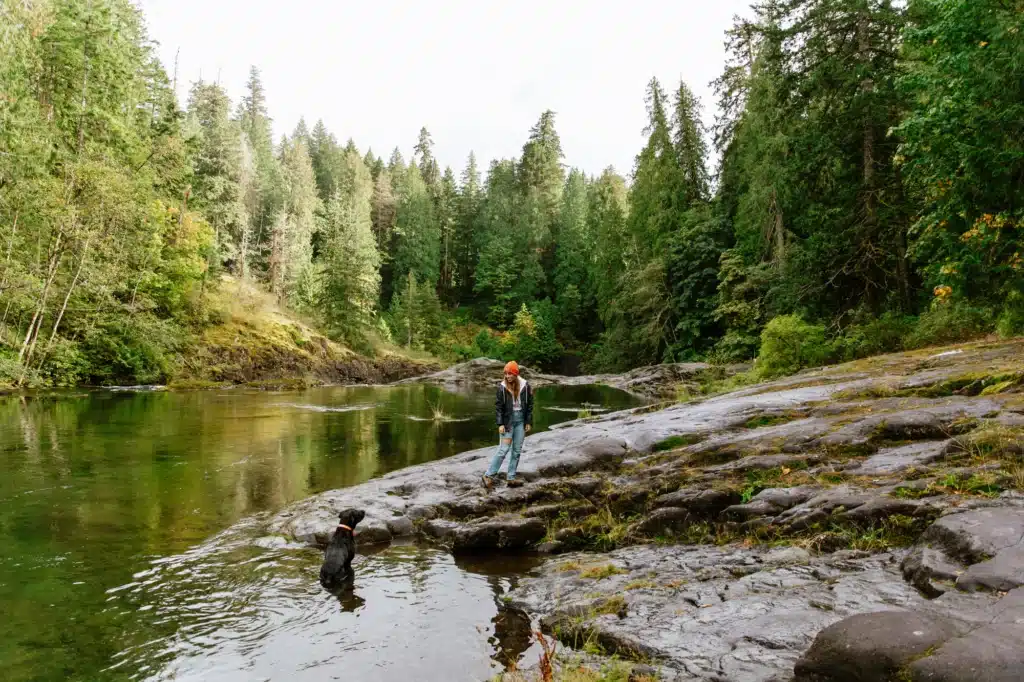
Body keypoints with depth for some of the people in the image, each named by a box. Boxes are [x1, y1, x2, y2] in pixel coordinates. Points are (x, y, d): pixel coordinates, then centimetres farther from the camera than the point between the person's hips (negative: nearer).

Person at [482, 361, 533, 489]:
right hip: (507, 420, -3)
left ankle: (511, 477, 14)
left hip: (520, 420, 3)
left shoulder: (525, 386, -3)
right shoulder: (502, 387, -8)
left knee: (517, 450, 5)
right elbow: (498, 406, -6)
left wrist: (529, 422, 2)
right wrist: (500, 424, -11)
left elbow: (529, 405, 3)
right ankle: (489, 476, -1)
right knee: (503, 449, -9)